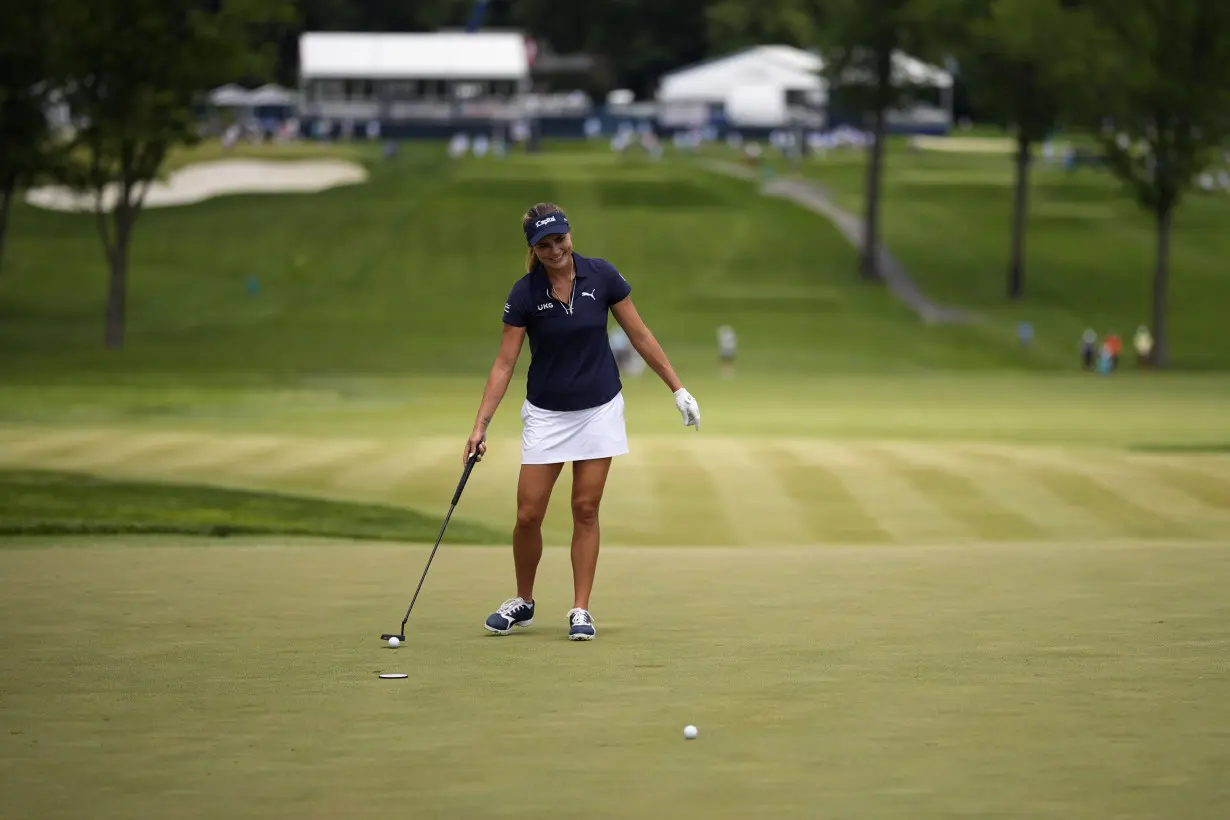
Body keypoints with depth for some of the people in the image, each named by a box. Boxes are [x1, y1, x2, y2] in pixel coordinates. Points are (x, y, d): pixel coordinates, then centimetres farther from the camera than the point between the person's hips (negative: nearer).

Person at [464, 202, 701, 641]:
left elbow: (640, 335, -1)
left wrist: (678, 388, -1)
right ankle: (523, 602, 20)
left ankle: (580, 611, 8)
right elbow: (504, 364, -11)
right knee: (528, 514, -1)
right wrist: (480, 425, -17)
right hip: (546, 414, 0)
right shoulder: (524, 294, -12)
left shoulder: (601, 276, -10)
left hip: (599, 409, 0)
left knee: (585, 510, 0)